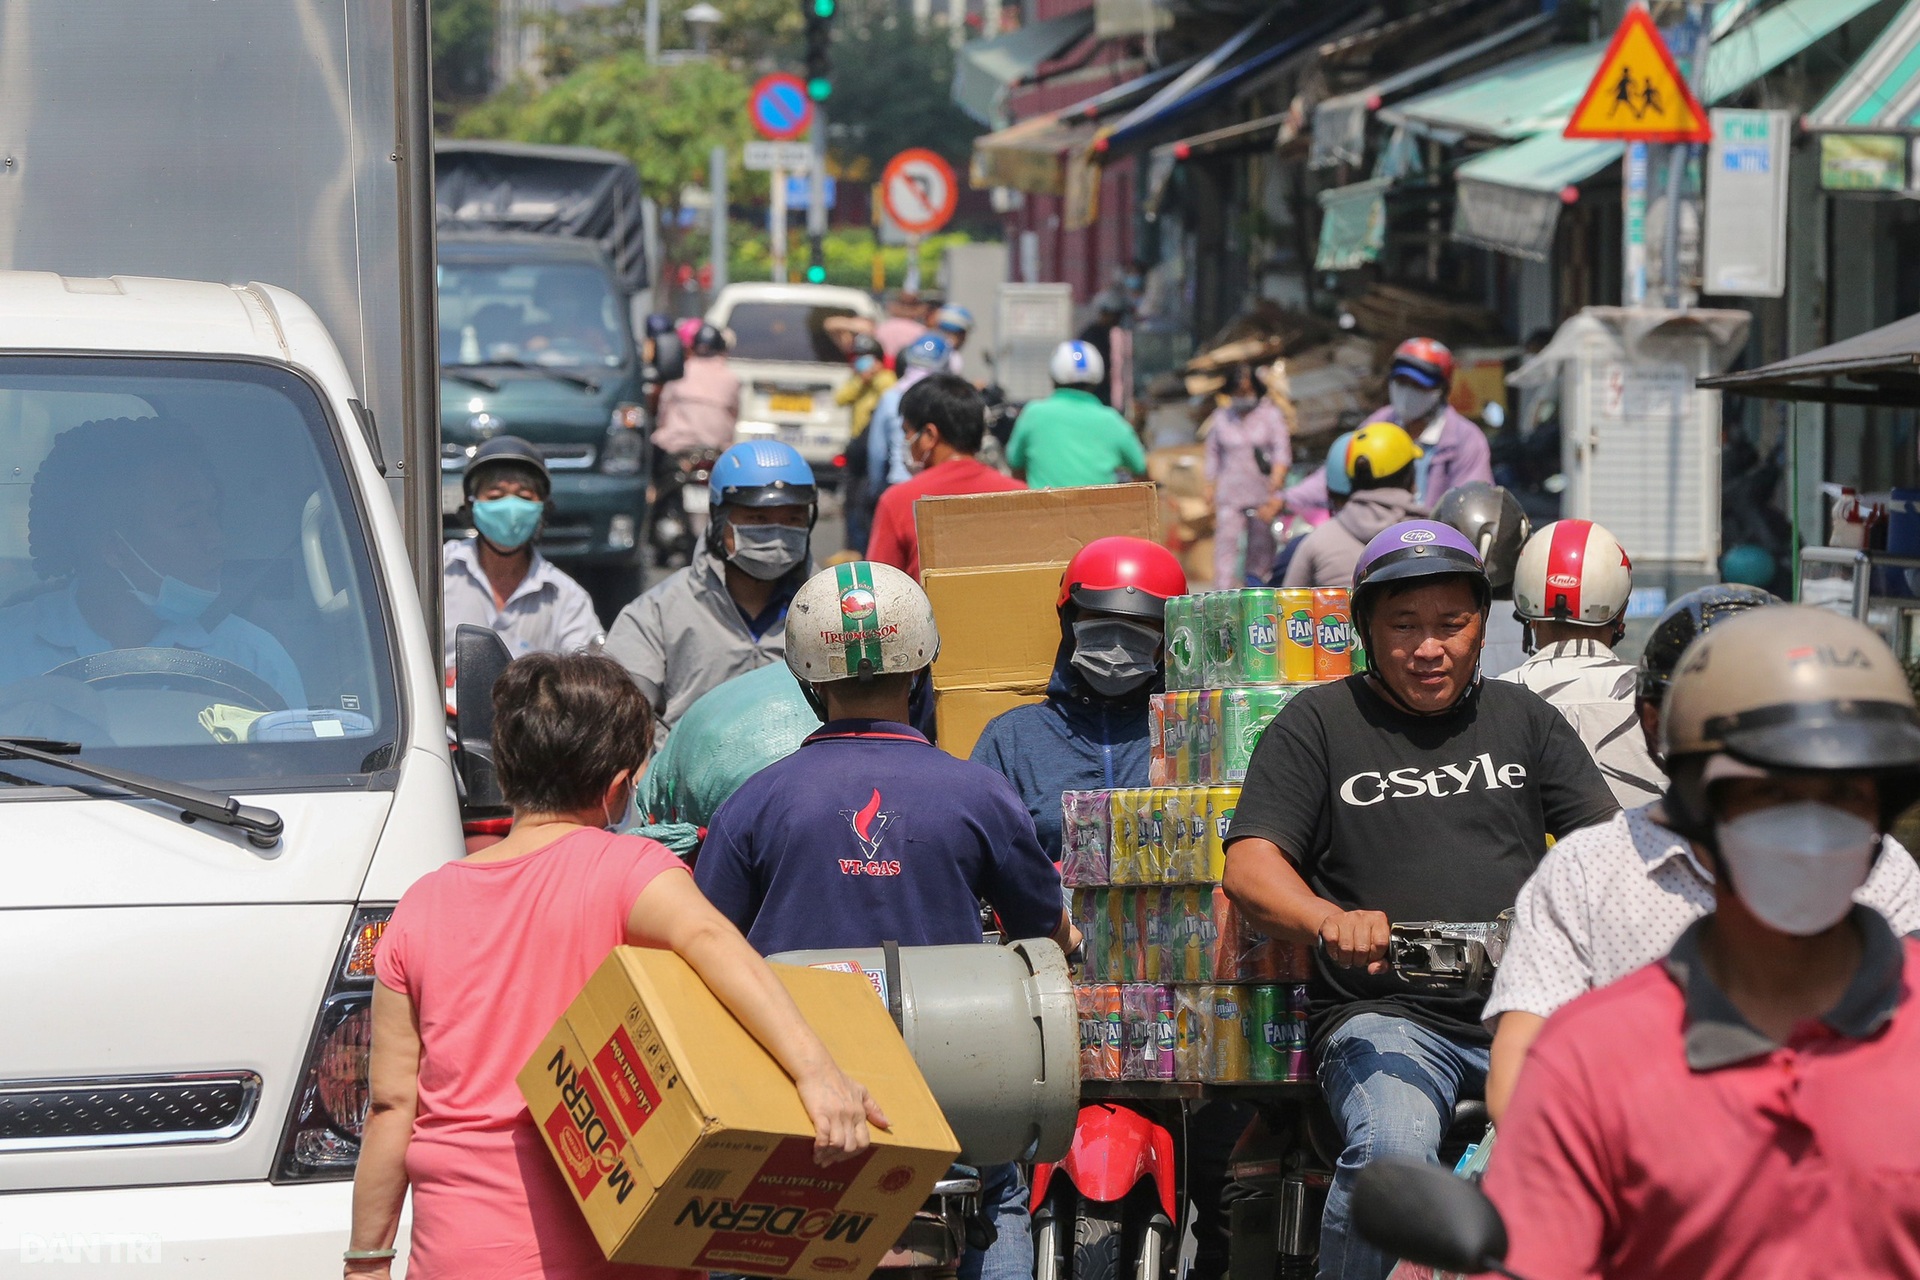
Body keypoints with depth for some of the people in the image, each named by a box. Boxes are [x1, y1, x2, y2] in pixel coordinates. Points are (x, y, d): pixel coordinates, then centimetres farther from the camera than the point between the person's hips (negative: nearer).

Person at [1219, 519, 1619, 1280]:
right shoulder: (1319, 724, 11)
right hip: (1385, 1012, -2)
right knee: (1391, 1146, -34)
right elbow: (1250, 866, 0)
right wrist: (1330, 922, -23)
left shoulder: (1523, 718, 21)